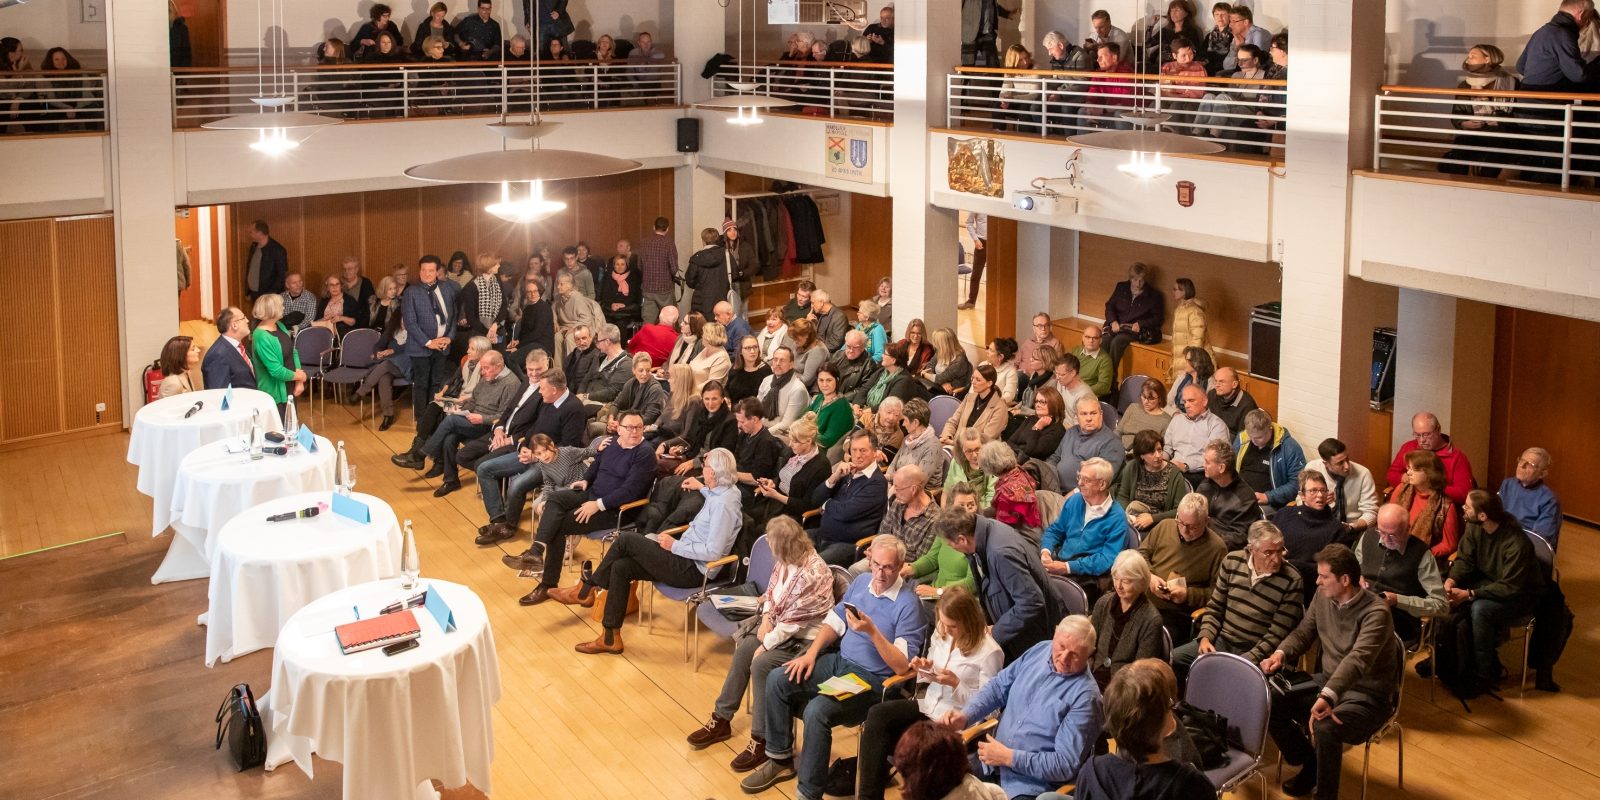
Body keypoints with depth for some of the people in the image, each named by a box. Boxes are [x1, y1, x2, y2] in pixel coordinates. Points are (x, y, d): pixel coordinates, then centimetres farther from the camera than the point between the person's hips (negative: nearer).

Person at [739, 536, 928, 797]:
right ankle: (781, 759, 9)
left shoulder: (908, 604, -17)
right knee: (777, 680, -5)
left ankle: (808, 792, -16)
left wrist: (872, 631, -30)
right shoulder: (861, 582, 6)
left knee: (816, 711, -30)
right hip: (839, 661, 8)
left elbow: (902, 666, -21)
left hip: (872, 680, -8)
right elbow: (834, 622, 14)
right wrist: (811, 653, -1)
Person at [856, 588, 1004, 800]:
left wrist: (955, 683, -23)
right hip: (929, 705, 7)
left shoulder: (990, 652, -16)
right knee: (877, 714, -19)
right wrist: (924, 669, -5)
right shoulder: (941, 634, 4)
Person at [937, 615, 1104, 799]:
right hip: (992, 763, 7)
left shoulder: (1085, 696, -19)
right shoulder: (1040, 650, 2)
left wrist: (1009, 758, -21)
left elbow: (1066, 765, -21)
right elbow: (999, 687, 11)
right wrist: (964, 716, -5)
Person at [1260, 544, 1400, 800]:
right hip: (1327, 681, 8)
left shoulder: (1375, 613, -25)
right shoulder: (1323, 596, -1)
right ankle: (1310, 764, 14)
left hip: (1367, 694, -8)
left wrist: (1328, 696, -55)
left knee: (1325, 727, -36)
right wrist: (1281, 654, -11)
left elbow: (1357, 660, -40)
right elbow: (1303, 633, 12)